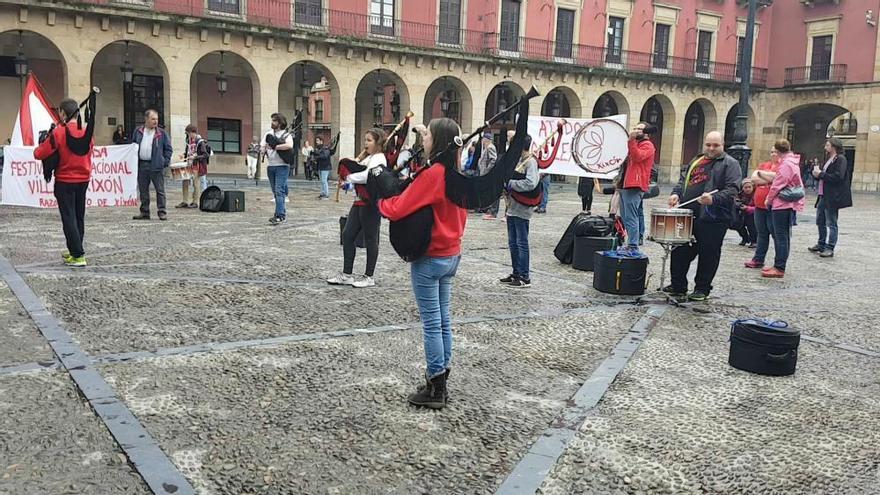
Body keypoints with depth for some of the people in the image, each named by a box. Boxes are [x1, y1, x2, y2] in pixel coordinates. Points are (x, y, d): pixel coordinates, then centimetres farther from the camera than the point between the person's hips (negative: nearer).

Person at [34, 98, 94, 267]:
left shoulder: (58, 133, -15)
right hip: (83, 179, 5)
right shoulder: (86, 131, 0)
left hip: (65, 181, -5)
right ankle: (75, 250, 26)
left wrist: (40, 146, 7)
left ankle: (78, 256, -7)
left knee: (68, 218, -2)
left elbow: (39, 154, -14)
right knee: (79, 216, 15)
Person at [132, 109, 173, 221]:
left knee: (160, 190, -3)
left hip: (156, 166, -3)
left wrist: (165, 162, -5)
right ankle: (144, 212, 16)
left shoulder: (161, 133, 2)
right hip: (141, 165, 3)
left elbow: (168, 148, 4)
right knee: (143, 190, 8)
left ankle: (162, 212, 2)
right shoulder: (138, 132, 11)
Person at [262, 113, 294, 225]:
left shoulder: (286, 135, -4)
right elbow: (262, 147, 13)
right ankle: (282, 213, 21)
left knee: (279, 191, -13)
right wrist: (264, 149, -11)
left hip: (282, 166, -6)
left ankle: (280, 216, -15)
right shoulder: (269, 134, 14)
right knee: (275, 192, 11)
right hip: (270, 166, 7)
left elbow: (289, 146, -24)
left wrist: (274, 146, -18)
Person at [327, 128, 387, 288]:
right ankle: (346, 275, 14)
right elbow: (356, 170, 18)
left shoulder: (378, 158, -10)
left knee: (370, 239, 1)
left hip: (370, 203, -9)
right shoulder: (366, 157, 20)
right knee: (347, 235, 7)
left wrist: (349, 177, -13)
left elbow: (367, 176, -25)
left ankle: (369, 277, 11)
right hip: (359, 201, 9)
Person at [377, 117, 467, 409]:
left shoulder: (432, 173, -19)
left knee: (431, 323, 0)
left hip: (429, 259, -8)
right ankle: (440, 383, 23)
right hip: (452, 254, 8)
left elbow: (397, 210, -20)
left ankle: (435, 390, 8)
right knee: (443, 319, 14)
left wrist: (379, 199, -1)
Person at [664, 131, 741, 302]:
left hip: (713, 218, -6)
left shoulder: (730, 164, -1)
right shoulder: (695, 162, 19)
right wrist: (676, 193, 0)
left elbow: (732, 189, -12)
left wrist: (714, 199, -28)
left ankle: (702, 289, 14)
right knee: (680, 251, 8)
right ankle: (678, 286, 20)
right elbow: (683, 180, 21)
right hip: (688, 214, 6)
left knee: (708, 254, 2)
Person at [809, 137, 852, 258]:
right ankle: (821, 245, 27)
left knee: (831, 223, -4)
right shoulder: (829, 159, 18)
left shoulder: (840, 159, -10)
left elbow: (838, 177, -22)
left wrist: (821, 174, -16)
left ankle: (830, 248, 0)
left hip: (832, 197, -9)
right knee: (820, 221, 15)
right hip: (823, 196, 9)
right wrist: (817, 174, 1)